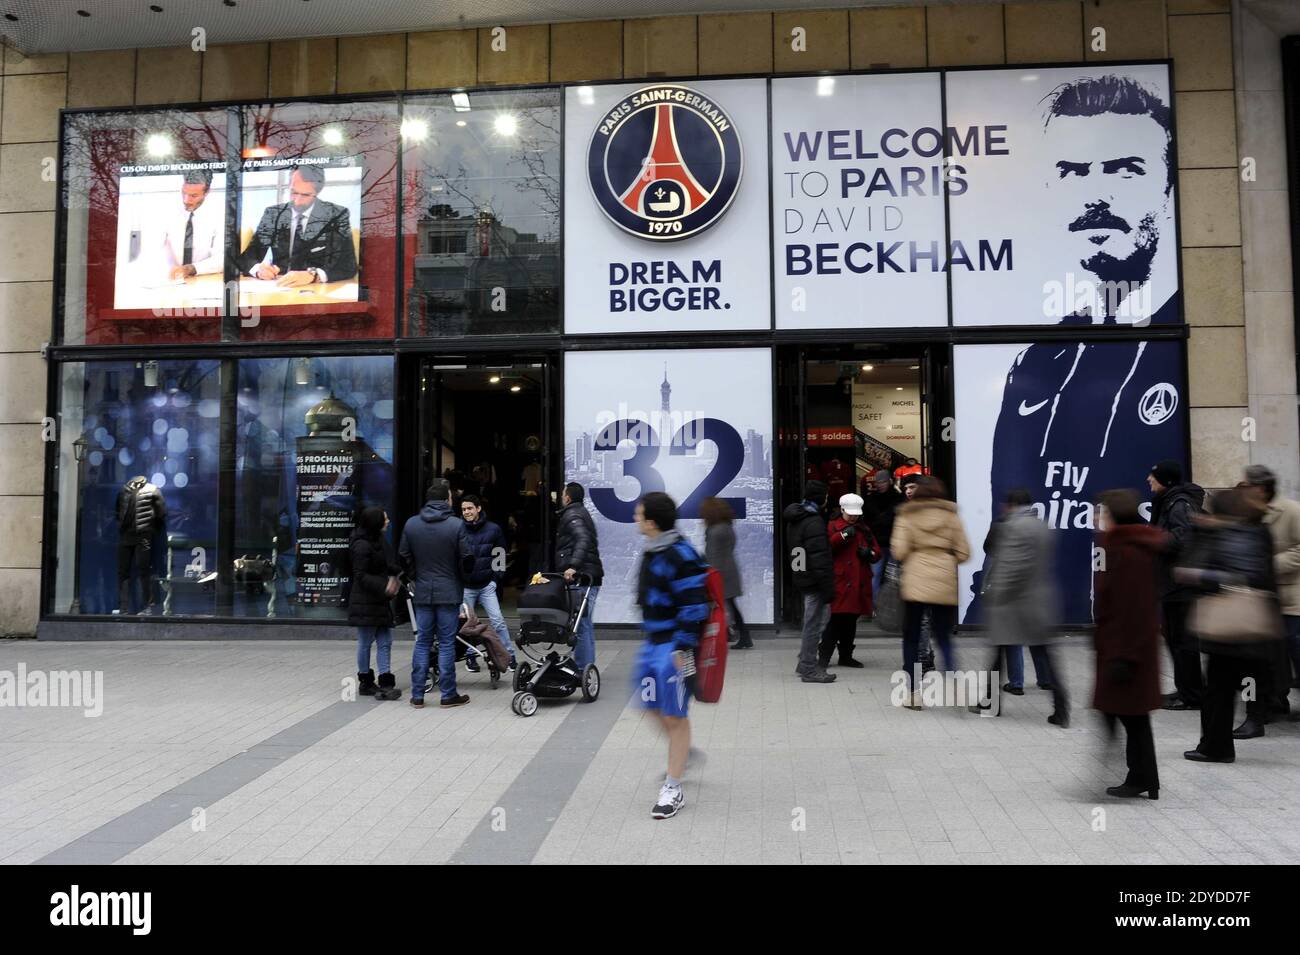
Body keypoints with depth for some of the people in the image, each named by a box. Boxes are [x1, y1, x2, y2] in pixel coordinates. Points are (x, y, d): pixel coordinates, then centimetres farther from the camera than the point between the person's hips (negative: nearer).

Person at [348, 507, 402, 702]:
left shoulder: (379, 539, 10)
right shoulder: (362, 545, -17)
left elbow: (388, 565, 19)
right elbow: (361, 576, -19)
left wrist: (394, 577, 0)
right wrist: (384, 586, -28)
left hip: (380, 601, 9)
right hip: (365, 602, -9)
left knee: (385, 643, 5)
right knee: (365, 643, 5)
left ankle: (386, 684, 6)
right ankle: (365, 683, 18)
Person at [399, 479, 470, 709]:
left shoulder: (411, 524, 0)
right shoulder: (456, 525, -12)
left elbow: (404, 557, 6)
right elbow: (465, 560, -8)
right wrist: (462, 581, 10)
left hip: (422, 592, 4)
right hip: (449, 592, -3)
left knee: (422, 642, 11)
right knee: (447, 643, 3)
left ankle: (417, 694, 13)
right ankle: (448, 694, 8)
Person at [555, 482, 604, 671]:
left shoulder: (572, 515, -7)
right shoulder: (582, 513, 23)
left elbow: (583, 540, -24)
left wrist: (573, 566, -32)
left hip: (580, 577, -10)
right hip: (590, 577, 10)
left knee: (581, 624, -9)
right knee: (585, 624, 15)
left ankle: (582, 668, -8)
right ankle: (587, 667, 21)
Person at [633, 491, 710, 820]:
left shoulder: (680, 555, -20)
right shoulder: (652, 552, 10)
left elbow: (694, 605, -21)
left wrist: (683, 648, -21)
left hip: (674, 646, -9)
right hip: (653, 642, 9)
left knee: (674, 715, 1)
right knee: (656, 708, 17)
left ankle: (673, 789, 12)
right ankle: (683, 755, 42)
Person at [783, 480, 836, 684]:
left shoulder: (794, 519, 13)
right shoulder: (814, 522, -18)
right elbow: (820, 558, -22)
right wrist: (828, 588, -19)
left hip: (801, 578, 10)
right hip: (814, 581, -10)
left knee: (812, 621, 19)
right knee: (814, 624, -2)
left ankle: (805, 663, 26)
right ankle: (809, 669, 4)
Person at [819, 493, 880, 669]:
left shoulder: (864, 529, 19)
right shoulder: (833, 527, 1)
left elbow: (877, 551, 21)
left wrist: (870, 553, -1)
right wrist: (843, 535, -23)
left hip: (859, 583, 6)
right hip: (839, 582, -6)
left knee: (851, 621, 13)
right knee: (836, 619, -10)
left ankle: (846, 656, 23)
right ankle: (823, 657, -5)